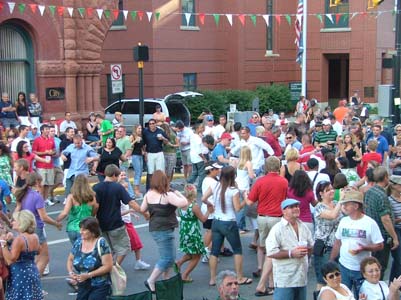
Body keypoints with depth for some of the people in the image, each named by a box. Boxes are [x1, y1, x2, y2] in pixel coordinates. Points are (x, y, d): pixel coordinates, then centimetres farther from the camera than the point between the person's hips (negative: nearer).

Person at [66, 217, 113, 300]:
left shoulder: (101, 244, -12)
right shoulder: (78, 243, 3)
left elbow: (108, 266, -15)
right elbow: (70, 260, 17)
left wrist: (88, 275, -20)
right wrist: (71, 273, -4)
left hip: (99, 286, -5)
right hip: (83, 286, 5)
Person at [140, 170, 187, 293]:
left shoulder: (149, 194, 4)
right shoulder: (167, 195, -17)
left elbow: (142, 210, 12)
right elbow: (183, 203, -25)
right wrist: (178, 194, -7)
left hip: (154, 228, 8)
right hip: (164, 230, -8)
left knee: (170, 256, 20)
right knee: (167, 258, -1)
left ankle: (166, 279, 24)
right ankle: (151, 281, -2)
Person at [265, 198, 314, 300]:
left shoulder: (303, 227, 12)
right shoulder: (277, 229, -11)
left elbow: (311, 246, 23)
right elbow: (271, 253, -18)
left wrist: (307, 250, 0)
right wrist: (291, 254, -19)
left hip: (302, 278, 7)